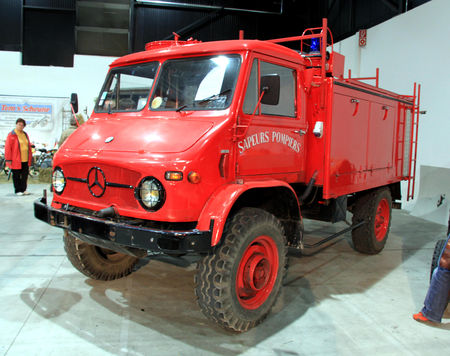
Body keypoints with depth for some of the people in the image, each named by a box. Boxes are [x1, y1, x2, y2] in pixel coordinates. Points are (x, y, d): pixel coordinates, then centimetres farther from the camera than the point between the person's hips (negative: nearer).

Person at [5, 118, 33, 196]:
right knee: (16, 176, 3)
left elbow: (29, 146, 20)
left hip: (25, 160, 5)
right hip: (16, 160, -5)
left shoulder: (25, 134, 14)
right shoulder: (11, 135, -4)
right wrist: (8, 159, -12)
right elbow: (7, 148, -8)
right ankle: (18, 191, 11)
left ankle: (23, 189, 18)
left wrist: (30, 158, 16)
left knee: (25, 175, 8)